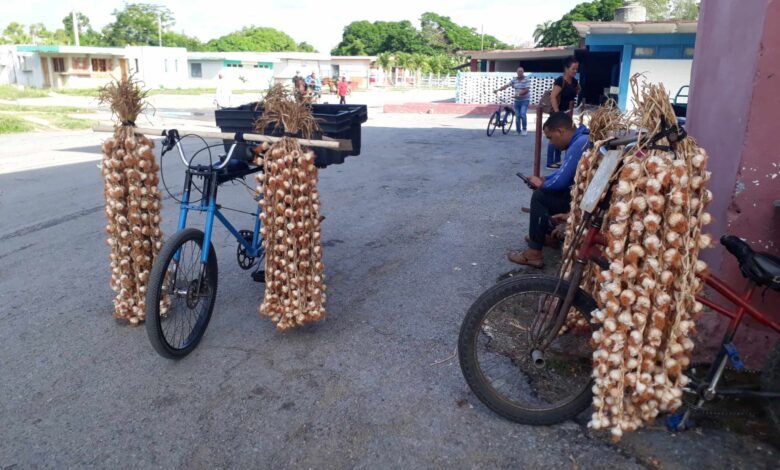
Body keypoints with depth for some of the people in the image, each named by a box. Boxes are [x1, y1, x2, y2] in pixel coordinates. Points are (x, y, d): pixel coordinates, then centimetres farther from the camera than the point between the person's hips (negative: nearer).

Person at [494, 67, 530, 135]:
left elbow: (526, 90, -17)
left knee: (523, 114, -19)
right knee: (517, 116, 4)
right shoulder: (514, 80, 5)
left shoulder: (526, 80, -7)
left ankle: (524, 129, -1)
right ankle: (518, 131, 16)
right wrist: (498, 90, -11)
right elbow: (506, 86, 1)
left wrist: (518, 94, -27)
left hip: (525, 100, -4)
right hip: (517, 100, 4)